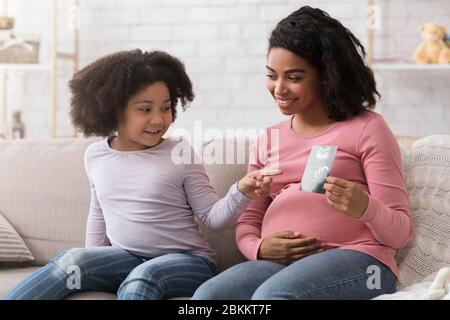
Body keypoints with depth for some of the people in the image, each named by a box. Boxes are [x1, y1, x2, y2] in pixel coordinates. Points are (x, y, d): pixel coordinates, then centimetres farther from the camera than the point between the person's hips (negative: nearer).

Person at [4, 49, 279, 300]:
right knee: (73, 261, -22)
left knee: (143, 277, -35)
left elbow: (213, 218, -6)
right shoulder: (96, 156, 5)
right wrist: (93, 267, 20)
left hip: (187, 260, -3)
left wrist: (241, 192, -24)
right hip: (126, 258, 4)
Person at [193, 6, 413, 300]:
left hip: (355, 257, -4)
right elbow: (248, 221, 19)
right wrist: (258, 248, -6)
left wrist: (365, 208, -23)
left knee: (272, 295, -35)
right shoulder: (268, 140, 20)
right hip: (278, 262, 5)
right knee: (207, 295, -26)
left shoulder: (367, 128, 4)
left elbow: (400, 233, 0)